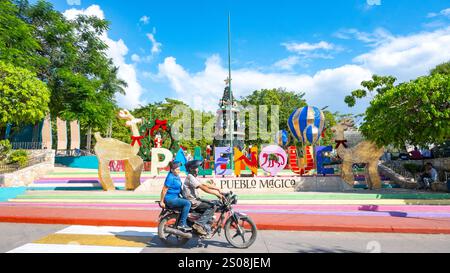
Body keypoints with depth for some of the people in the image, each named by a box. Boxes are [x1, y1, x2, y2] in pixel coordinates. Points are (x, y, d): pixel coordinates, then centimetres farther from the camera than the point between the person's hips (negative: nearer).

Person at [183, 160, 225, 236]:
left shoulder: (193, 177, 16)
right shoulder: (190, 177, -16)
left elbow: (205, 184, 13)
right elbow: (203, 188, -23)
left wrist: (218, 189, 6)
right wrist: (217, 194, -24)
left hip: (195, 199, 10)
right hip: (192, 202, -10)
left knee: (212, 204, 10)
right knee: (212, 206, -19)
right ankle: (199, 224, -20)